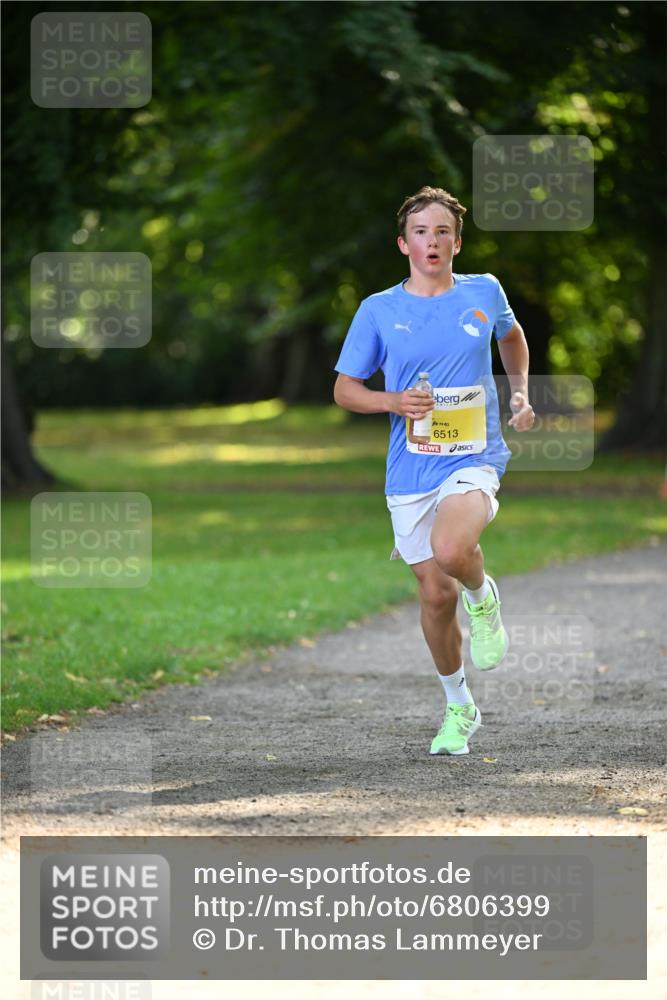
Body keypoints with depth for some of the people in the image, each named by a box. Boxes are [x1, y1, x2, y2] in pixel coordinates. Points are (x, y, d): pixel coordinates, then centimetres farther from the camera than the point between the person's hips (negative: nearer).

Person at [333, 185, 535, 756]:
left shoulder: (484, 293, 3)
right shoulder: (378, 310, 0)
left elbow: (512, 336, 25)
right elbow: (344, 389, 6)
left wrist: (521, 394, 13)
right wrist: (393, 402, -12)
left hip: (474, 458, -2)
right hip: (410, 470, 2)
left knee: (451, 551, -31)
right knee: (435, 593, 5)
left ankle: (484, 599, 4)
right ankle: (459, 708, 25)